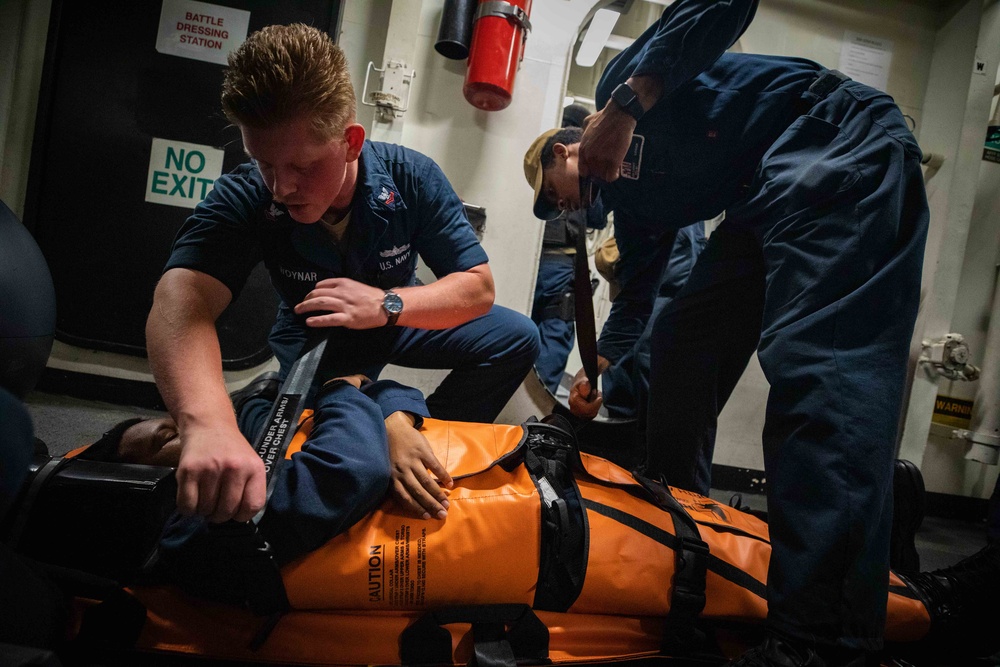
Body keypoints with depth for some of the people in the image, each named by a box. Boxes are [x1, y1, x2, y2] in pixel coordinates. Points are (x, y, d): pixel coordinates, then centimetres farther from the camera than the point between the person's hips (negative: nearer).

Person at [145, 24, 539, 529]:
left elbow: (478, 287, -21)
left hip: (397, 319, 1)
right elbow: (181, 302, -46)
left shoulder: (412, 178, -25)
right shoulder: (244, 199, -29)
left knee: (515, 337, -18)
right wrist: (208, 424, -67)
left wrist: (387, 304, -40)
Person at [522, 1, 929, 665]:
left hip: (844, 153, -9)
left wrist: (628, 100, -21)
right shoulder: (629, 202, 20)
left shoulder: (620, 75, 2)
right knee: (681, 338, 8)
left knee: (816, 362, -24)